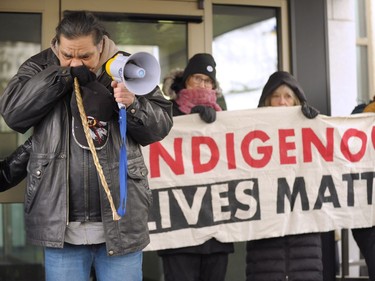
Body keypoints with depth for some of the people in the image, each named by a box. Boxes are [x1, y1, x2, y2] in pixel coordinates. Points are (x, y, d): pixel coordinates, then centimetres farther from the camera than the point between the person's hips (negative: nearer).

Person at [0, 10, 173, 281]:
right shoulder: (40, 67, 2)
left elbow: (160, 126, 4)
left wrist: (134, 106, -16)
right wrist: (62, 75, -17)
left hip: (120, 221, 0)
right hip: (60, 224, 0)